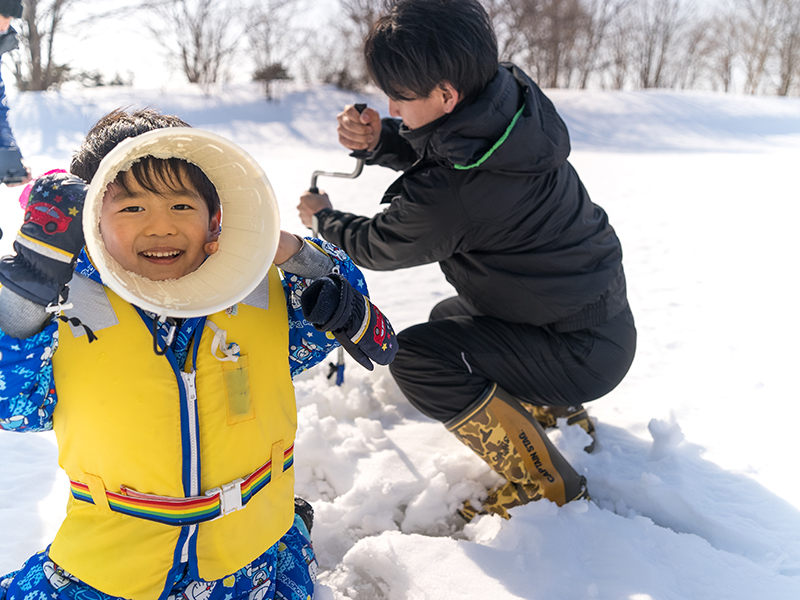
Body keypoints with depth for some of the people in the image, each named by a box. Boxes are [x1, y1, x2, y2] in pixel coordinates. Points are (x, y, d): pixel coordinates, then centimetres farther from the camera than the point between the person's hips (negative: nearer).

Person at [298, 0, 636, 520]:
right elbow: (433, 150, 10)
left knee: (417, 358, -19)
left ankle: (546, 484, -5)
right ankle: (557, 413, 30)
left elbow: (377, 247, -9)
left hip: (583, 353, -9)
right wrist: (378, 140, -10)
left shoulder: (449, 195, -31)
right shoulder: (515, 96, -9)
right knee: (447, 318, 24)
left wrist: (324, 218, 11)